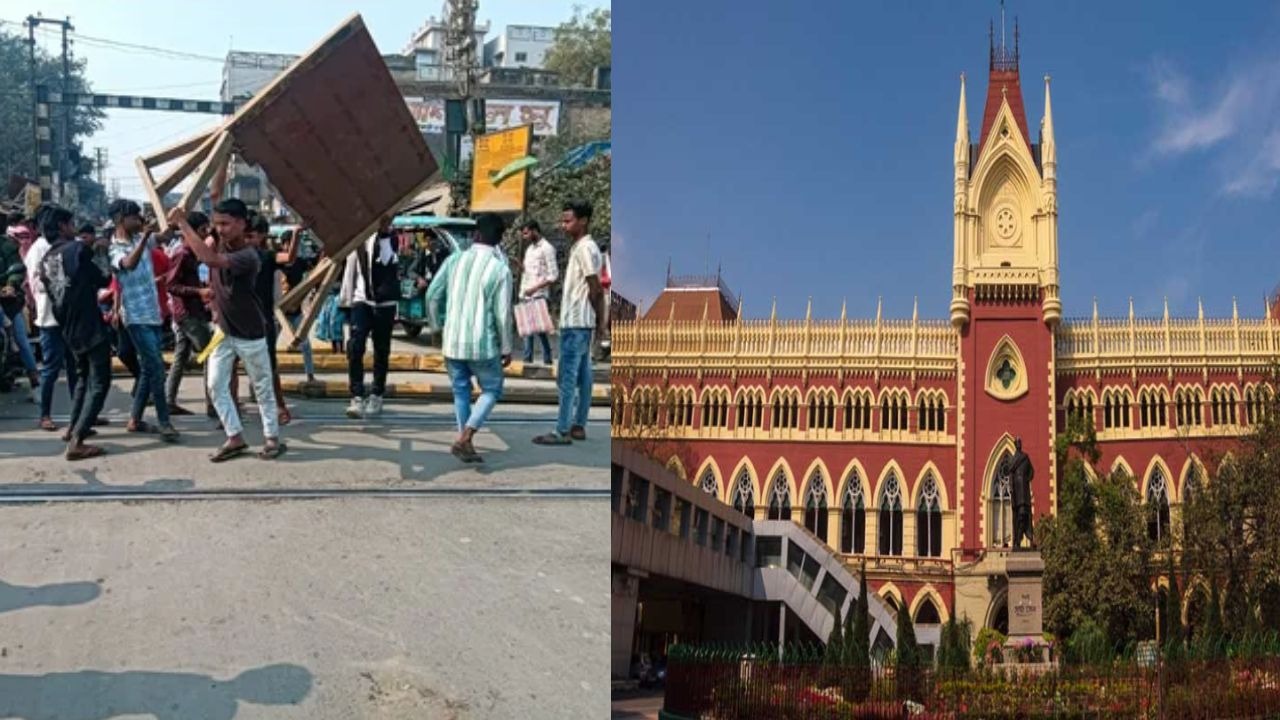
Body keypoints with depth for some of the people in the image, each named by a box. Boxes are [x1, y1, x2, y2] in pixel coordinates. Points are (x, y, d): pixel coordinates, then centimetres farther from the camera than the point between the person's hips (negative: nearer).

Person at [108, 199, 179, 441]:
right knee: (156, 367, -11)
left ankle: (135, 420, 21)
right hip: (136, 317, -8)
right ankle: (165, 422, -6)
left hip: (153, 314, 8)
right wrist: (145, 235, -47)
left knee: (148, 368, 12)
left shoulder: (142, 240, 8)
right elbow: (130, 263, -34)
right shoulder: (114, 249, -14)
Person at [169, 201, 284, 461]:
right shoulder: (220, 245, -1)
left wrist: (182, 223, -37)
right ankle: (235, 438, 8)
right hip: (223, 330, 7)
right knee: (216, 385, 2)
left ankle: (272, 438, 16)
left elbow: (208, 258, -41)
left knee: (262, 387, 5)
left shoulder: (247, 256, -26)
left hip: (249, 333, -7)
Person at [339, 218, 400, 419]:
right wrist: (346, 297, 6)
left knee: (381, 351, 8)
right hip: (362, 299, -1)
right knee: (355, 348, -13)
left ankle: (376, 396, 20)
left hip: (385, 303, 1)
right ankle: (357, 397, -11)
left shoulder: (393, 241, 2)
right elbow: (350, 267, 5)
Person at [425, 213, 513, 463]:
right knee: (491, 390, 14)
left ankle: (465, 442, 18)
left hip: (452, 342, 4)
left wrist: (438, 326, 17)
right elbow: (502, 314, -11)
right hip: (482, 344, -3)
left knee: (460, 390, 18)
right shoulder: (500, 269, -11)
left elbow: (432, 296, 2)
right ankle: (465, 437, -2)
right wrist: (506, 348, 2)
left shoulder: (454, 260, 0)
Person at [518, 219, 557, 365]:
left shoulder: (546, 248, -8)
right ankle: (527, 359, 13)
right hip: (525, 295, 8)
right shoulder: (529, 248, 18)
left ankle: (547, 360, -1)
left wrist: (535, 288, -19)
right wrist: (521, 268, 3)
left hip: (538, 296, -8)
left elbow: (554, 275, -13)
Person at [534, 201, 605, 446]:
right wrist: (600, 318, 18)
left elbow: (596, 289, -18)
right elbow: (595, 289, 19)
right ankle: (578, 426, 18)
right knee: (582, 376, 12)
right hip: (580, 321, 10)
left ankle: (562, 432, -5)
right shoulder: (581, 247, 15)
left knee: (567, 377, -7)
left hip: (575, 322, -10)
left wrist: (600, 318, -8)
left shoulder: (585, 249, -16)